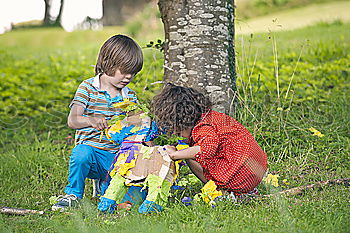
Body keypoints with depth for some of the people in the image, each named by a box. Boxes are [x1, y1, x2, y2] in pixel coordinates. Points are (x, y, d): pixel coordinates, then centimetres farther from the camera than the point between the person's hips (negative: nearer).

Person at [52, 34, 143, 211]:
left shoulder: (130, 96, 13)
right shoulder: (88, 87, -2)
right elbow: (72, 121, -14)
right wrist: (91, 120, -35)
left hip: (118, 157, 5)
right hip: (92, 150, -5)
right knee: (81, 152, -40)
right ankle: (73, 195, -10)